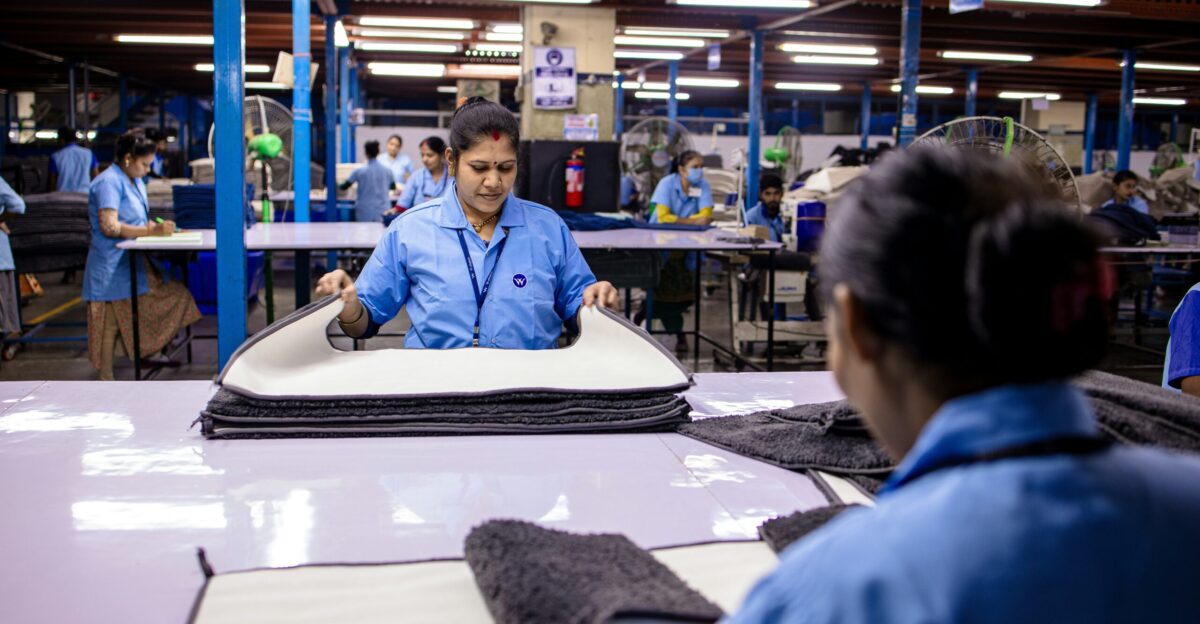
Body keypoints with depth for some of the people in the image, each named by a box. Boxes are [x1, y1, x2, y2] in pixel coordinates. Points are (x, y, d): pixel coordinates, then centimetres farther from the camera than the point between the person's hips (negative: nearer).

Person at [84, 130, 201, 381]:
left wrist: (159, 227, 1)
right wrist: (151, 231, -27)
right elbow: (109, 226, -24)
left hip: (134, 264, 9)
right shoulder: (109, 182, -15)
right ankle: (106, 381, 7)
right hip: (112, 268, -9)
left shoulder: (135, 181, 16)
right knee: (110, 324, -2)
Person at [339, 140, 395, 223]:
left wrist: (338, 186, 25)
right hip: (383, 212, 2)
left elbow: (344, 187, 2)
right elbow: (393, 187, 20)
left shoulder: (360, 171, -7)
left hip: (365, 212, -2)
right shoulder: (387, 170, 2)